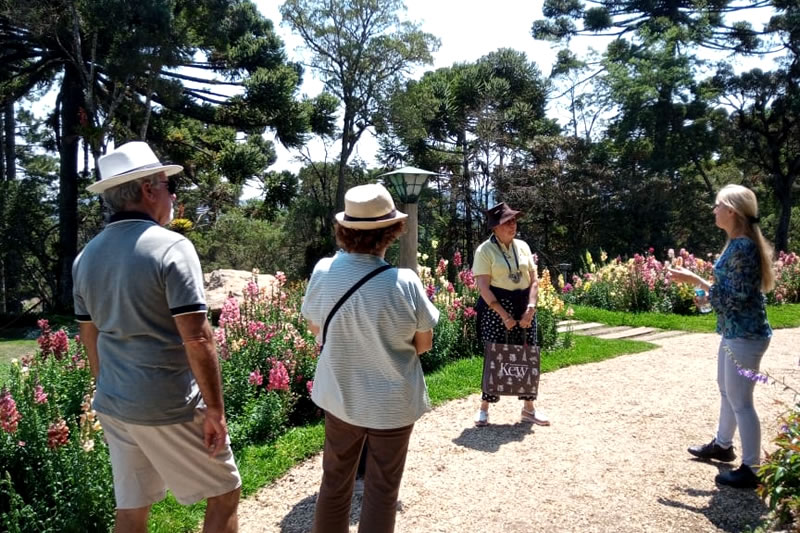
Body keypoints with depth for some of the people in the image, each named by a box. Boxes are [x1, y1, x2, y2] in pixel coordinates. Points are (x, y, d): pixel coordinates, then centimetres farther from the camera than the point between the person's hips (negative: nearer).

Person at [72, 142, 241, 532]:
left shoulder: (87, 257, 5)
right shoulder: (171, 247, -17)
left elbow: (90, 337, 13)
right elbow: (196, 338, -22)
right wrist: (215, 409, -14)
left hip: (113, 406, 7)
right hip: (169, 408, -7)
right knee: (224, 494, 11)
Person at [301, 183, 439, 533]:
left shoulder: (323, 271, -14)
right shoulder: (404, 282, -24)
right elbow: (423, 343, -9)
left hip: (340, 396, 4)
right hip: (393, 402, -3)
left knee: (335, 481, 22)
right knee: (381, 489, 14)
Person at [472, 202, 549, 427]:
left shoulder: (522, 246, 7)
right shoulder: (485, 250, -8)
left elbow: (534, 279, 6)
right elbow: (484, 287, -13)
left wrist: (530, 308, -8)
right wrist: (504, 315, -18)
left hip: (524, 306, 5)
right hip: (496, 307, -5)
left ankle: (528, 408, 22)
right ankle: (484, 408, 14)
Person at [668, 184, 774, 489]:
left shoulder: (743, 247, -22)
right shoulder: (737, 243, 9)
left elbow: (736, 298, -24)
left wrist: (694, 280, -21)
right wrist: (706, 292, 11)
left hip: (745, 335, -10)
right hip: (734, 332, 10)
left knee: (740, 401, 0)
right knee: (727, 391, 23)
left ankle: (751, 470, 12)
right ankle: (722, 445, 41)